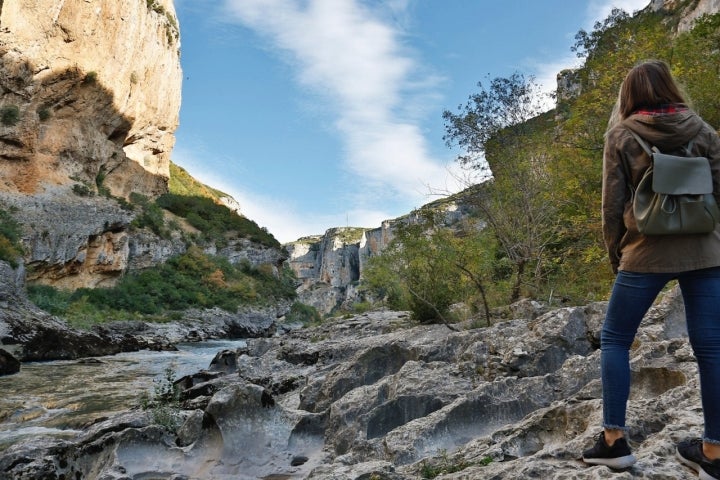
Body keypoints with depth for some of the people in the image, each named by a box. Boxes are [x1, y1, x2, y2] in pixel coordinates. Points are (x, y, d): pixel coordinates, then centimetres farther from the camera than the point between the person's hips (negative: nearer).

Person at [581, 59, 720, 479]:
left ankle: (615, 440, 8)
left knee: (615, 340, 8)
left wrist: (615, 254, 9)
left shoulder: (621, 135, 0)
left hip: (647, 253, -3)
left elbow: (613, 205, -3)